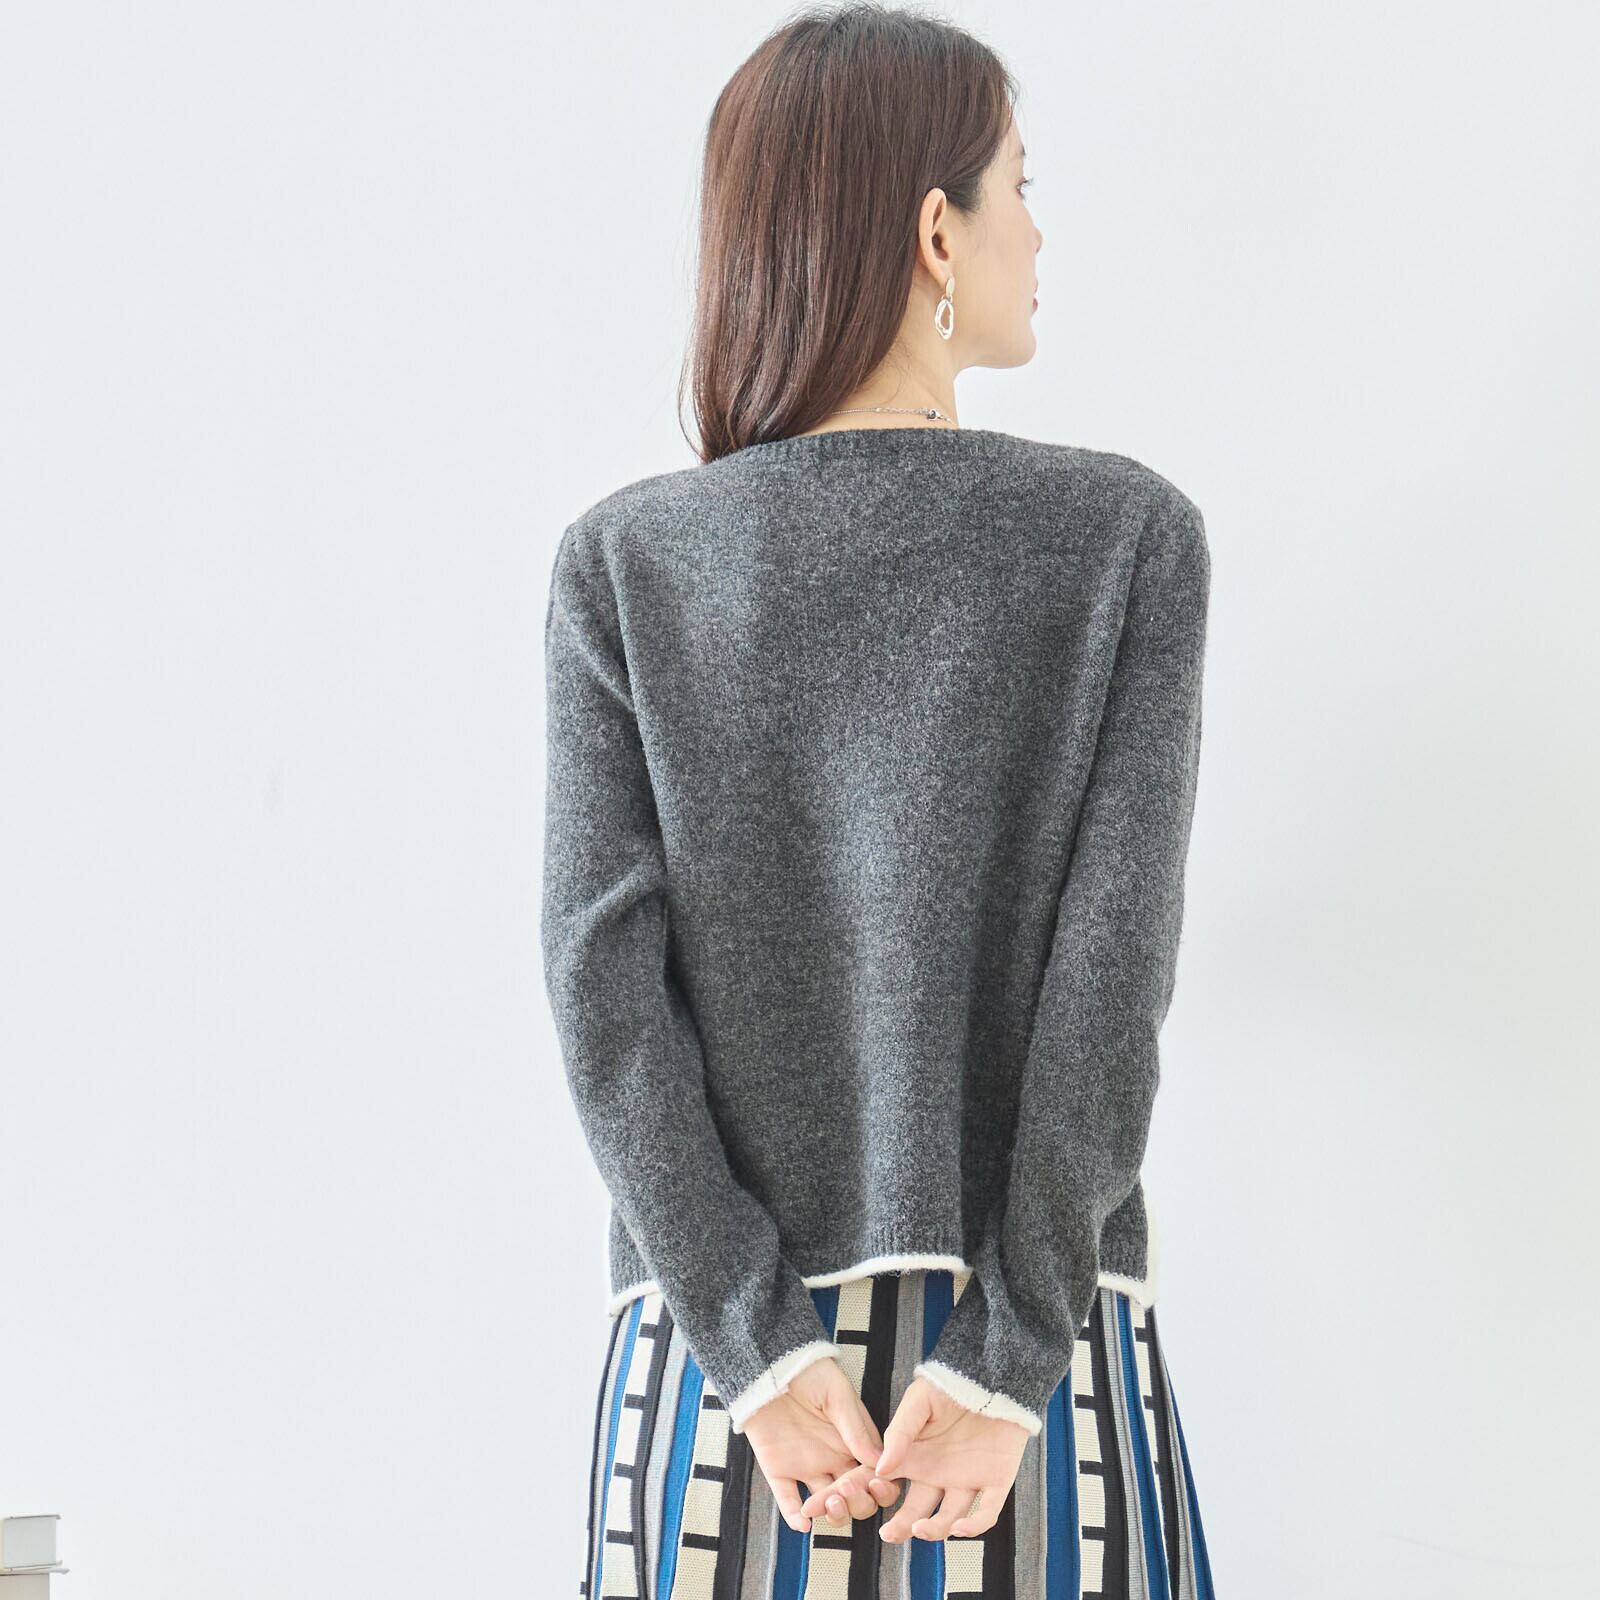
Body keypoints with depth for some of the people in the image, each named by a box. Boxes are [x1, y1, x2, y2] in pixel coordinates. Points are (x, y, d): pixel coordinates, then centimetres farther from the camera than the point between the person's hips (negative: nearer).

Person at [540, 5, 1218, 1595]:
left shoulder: (621, 561, -2)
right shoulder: (1129, 534, -5)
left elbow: (603, 973, -8)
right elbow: (1116, 960, -11)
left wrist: (758, 1347, -7)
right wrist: (1012, 1357, -10)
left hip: (725, 1341, 1)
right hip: (1041, 1343, -1)